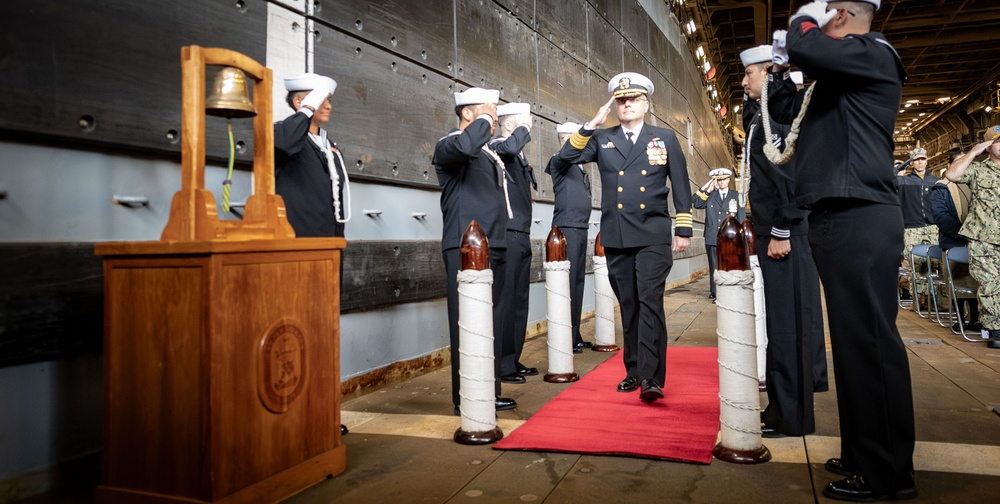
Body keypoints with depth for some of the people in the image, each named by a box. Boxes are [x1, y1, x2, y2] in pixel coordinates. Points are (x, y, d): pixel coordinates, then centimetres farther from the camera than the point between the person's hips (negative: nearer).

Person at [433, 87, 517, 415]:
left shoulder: (489, 152, 21)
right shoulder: (449, 145, -6)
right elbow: (465, 147, -31)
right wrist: (485, 120, -15)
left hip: (495, 247, 9)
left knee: (493, 322, 12)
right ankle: (466, 398, 2)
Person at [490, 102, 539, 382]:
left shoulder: (519, 156, 20)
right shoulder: (497, 146, -8)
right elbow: (510, 147, -34)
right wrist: (523, 130, -14)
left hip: (521, 236, 10)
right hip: (506, 236, -10)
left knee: (519, 301, 12)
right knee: (505, 300, -7)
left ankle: (513, 360, 21)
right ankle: (501, 366, -1)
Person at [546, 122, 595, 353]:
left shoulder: (581, 167, 19)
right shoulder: (559, 160, -3)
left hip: (581, 228, 8)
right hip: (566, 228, -8)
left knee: (578, 281, 8)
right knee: (567, 282, -9)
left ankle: (575, 335, 14)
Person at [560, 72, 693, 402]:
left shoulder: (665, 138, 10)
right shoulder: (602, 140, 11)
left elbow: (681, 187, 8)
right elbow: (566, 156, -1)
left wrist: (684, 230, 4)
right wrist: (592, 125, -4)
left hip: (653, 236, -2)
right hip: (616, 239, 2)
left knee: (650, 303, -11)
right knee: (628, 306, 9)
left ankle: (651, 378, -11)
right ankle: (634, 370, 20)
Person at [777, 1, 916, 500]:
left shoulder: (872, 52, -5)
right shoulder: (844, 73, 23)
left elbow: (804, 49, -21)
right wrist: (796, 53, 19)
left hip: (859, 220, -10)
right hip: (843, 218, 10)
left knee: (869, 342, -7)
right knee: (855, 340, 12)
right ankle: (863, 454, 22)